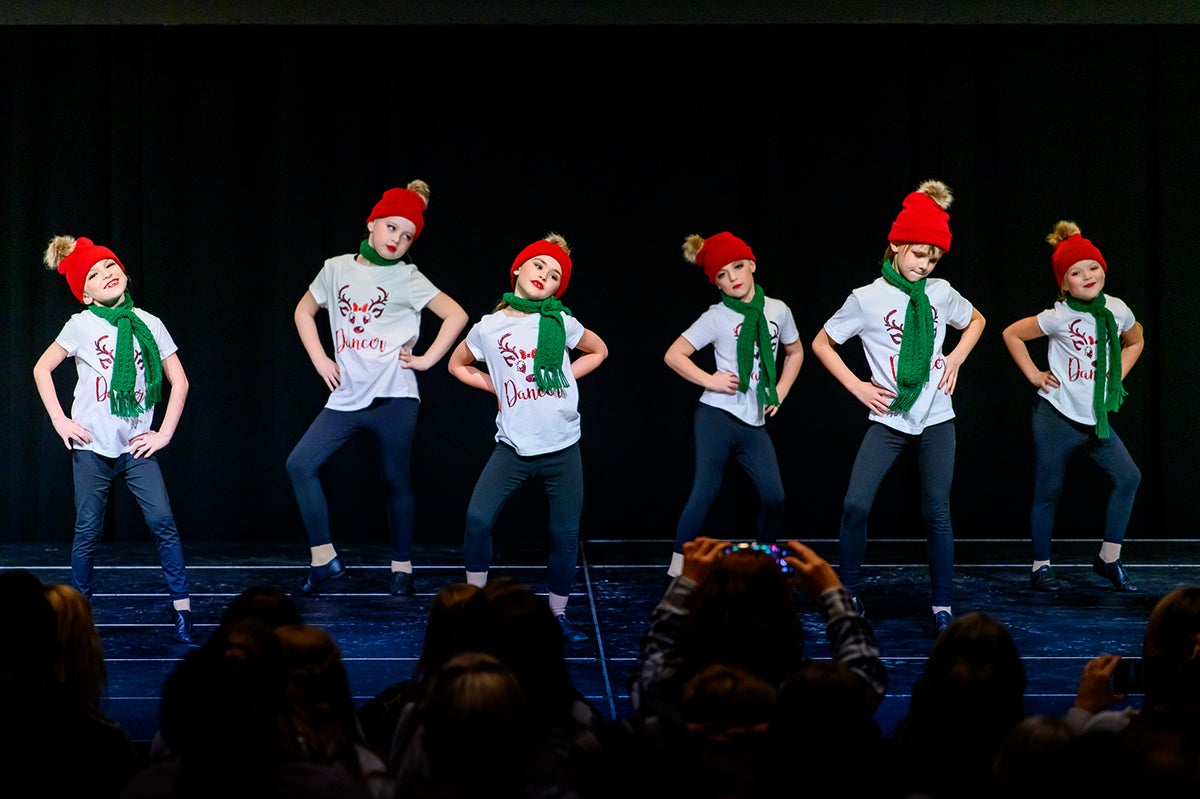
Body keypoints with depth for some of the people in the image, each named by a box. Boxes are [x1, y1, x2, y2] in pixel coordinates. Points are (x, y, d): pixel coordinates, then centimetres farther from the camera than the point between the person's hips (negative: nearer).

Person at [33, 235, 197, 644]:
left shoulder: (148, 324, 3)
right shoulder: (82, 325, -1)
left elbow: (179, 381, 8)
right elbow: (42, 369, 7)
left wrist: (164, 433, 1)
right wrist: (60, 421, -1)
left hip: (136, 444, 1)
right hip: (91, 445, -1)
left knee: (163, 522, -12)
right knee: (87, 532, 2)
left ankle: (181, 610, -7)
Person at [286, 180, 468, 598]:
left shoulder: (407, 278, -2)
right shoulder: (337, 269, 8)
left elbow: (456, 315, -3)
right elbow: (304, 312, 20)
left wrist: (427, 359, -7)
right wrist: (319, 359, 8)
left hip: (393, 397, -3)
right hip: (345, 397, 3)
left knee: (396, 481, 2)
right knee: (300, 464, -9)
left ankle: (402, 567, 16)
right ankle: (324, 558, -1)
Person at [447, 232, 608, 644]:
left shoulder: (561, 322, 0)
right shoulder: (489, 327, 1)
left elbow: (598, 351, 18)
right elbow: (458, 365, 17)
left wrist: (565, 376, 5)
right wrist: (496, 386, 4)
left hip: (562, 449, 1)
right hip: (513, 447, -1)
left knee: (565, 534, 3)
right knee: (478, 518, -16)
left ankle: (559, 614, 17)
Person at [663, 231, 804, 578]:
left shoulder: (778, 311, 7)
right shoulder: (716, 317, -4)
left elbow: (795, 353, 24)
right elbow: (673, 355, -4)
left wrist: (779, 393, 13)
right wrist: (710, 380, -12)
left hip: (755, 423, 4)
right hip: (717, 415, -4)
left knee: (774, 497, -4)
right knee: (704, 493, -9)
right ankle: (678, 569, -5)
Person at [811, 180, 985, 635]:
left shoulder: (940, 293, 3)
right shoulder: (867, 299, -5)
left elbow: (976, 321, 24)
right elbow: (822, 344, 5)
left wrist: (956, 358, 7)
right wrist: (857, 387, -3)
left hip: (936, 421, 2)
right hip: (888, 420, -2)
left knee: (937, 513, 0)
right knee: (856, 504, -13)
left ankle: (943, 609, 7)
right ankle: (849, 593, 3)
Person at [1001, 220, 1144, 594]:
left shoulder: (1117, 311, 0)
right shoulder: (1059, 317, -13)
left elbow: (1135, 342, 21)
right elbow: (1012, 334, -3)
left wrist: (1116, 376, 8)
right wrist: (1034, 375, -6)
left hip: (1096, 418, 4)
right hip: (1056, 415, -4)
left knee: (1127, 477, -10)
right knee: (1048, 492, 2)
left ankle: (1109, 559, 2)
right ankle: (1041, 567, 14)